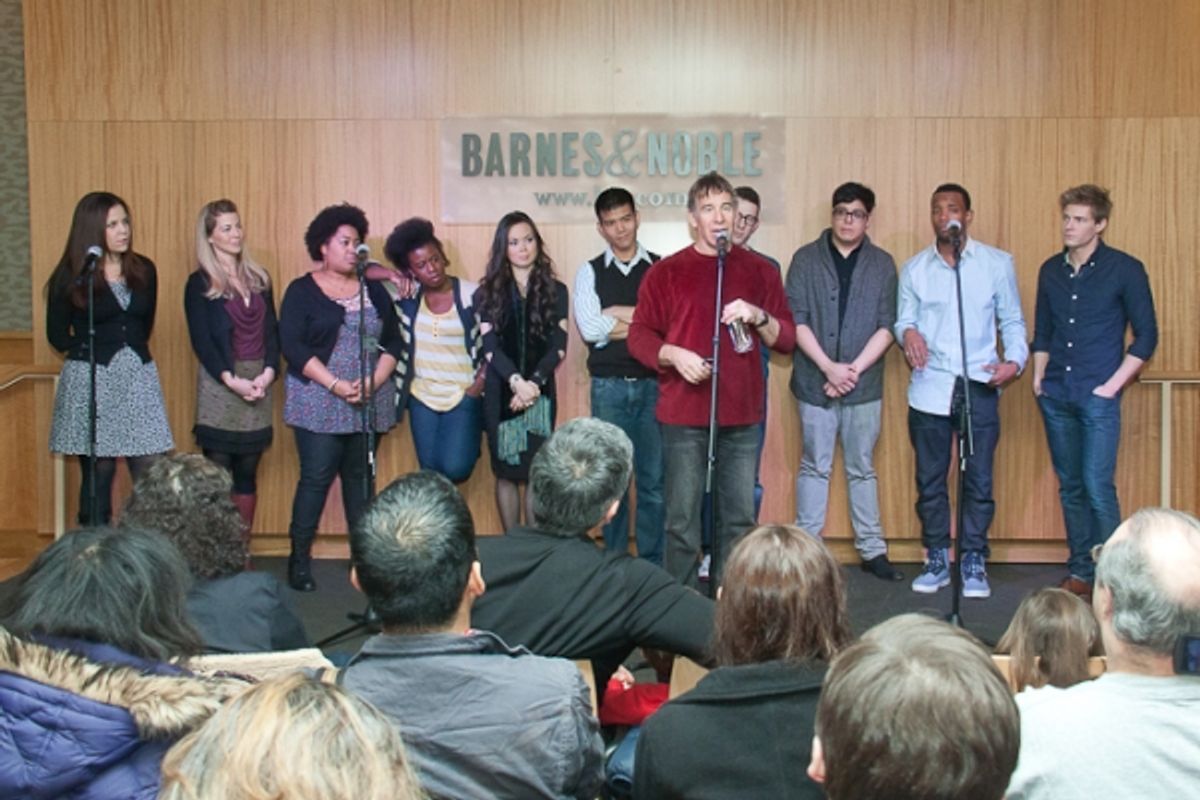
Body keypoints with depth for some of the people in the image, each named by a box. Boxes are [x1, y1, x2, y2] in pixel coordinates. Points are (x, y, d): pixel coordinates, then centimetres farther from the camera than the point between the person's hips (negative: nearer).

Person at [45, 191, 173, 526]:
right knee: (98, 473, 1)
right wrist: (94, 352, 6)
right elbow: (58, 336, 4)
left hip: (139, 377, 3)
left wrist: (132, 353, 9)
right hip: (91, 381, -3)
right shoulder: (70, 277, -4)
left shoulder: (144, 270, 6)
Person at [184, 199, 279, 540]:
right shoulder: (200, 284, 0)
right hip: (219, 386, -4)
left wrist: (268, 372, -8)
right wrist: (232, 380, -16)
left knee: (247, 473, 7)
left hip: (258, 385, 4)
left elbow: (272, 332, 8)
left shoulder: (258, 279, 14)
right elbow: (201, 340, -6)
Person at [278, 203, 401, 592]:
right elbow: (293, 346, -8)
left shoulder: (373, 289, 13)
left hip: (369, 404, 3)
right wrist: (336, 385, -16)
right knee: (316, 478, -6)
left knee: (361, 477, 5)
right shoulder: (302, 291, 2)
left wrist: (373, 382, -9)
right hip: (319, 405, -3)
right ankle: (299, 559, 3)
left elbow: (392, 341, 9)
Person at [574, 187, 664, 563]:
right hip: (608, 387, 1)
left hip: (653, 384, 0)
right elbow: (589, 329, -8)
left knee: (653, 478, 4)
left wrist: (620, 313, -10)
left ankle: (652, 564, 14)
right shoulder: (590, 272, 6)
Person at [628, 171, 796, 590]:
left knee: (739, 519, 7)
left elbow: (787, 339, 9)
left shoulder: (759, 270, 9)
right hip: (684, 415, -2)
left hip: (742, 416, 2)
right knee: (682, 519, 0)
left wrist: (759, 318, -11)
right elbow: (639, 335, 3)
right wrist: (673, 355, -15)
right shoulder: (666, 271, 3)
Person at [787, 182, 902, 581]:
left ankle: (872, 550, 16)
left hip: (864, 384, 1)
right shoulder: (806, 259, 1)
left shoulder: (882, 264, 6)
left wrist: (853, 369, -11)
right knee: (814, 467, 5)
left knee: (862, 469, 9)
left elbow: (886, 326, 0)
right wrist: (829, 367, -14)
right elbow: (795, 320, -5)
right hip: (815, 382, -1)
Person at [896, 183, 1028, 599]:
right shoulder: (914, 268, 9)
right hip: (929, 387, 1)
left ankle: (973, 564, 11)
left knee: (979, 481, 0)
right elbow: (903, 319, 7)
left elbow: (1012, 320, 8)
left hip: (979, 387, -1)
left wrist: (1015, 360, -10)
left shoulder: (997, 263, 5)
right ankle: (936, 561, 18)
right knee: (930, 480, 6)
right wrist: (908, 332, -17)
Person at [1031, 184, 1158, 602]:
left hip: (1097, 397, -5)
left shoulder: (1124, 269, -4)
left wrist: (1113, 384, -8)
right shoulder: (1051, 270, 10)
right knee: (1070, 487, 9)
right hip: (1056, 396, 5)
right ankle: (1080, 572, 18)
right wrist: (1038, 377, 8)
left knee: (1097, 487, -10)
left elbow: (1146, 336, -2)